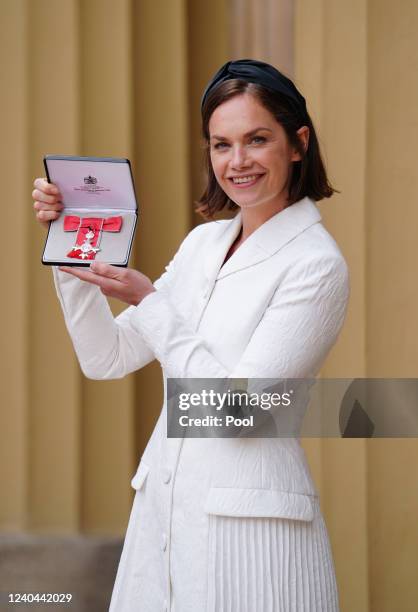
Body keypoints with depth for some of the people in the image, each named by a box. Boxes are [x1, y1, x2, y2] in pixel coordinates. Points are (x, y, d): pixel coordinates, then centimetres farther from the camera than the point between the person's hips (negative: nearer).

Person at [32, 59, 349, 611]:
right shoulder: (203, 242, 10)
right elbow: (107, 359, 10)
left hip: (249, 521, -7)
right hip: (162, 506, 7)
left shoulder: (316, 265, -12)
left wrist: (147, 299, -15)